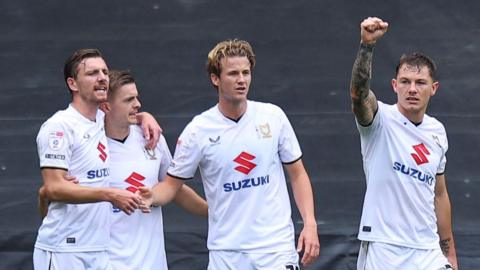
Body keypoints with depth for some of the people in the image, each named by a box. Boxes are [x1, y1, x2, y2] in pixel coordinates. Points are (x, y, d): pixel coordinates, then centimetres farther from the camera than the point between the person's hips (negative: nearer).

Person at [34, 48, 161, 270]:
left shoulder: (101, 120, 13)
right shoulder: (59, 126, -10)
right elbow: (54, 189, -18)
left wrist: (145, 117, 14)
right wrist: (110, 195, -22)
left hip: (98, 251, 7)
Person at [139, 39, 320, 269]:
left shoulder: (273, 116, 2)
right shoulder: (198, 130, -3)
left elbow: (297, 174, 8)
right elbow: (172, 183, 3)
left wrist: (310, 223, -3)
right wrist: (151, 196, -20)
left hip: (276, 247, 0)